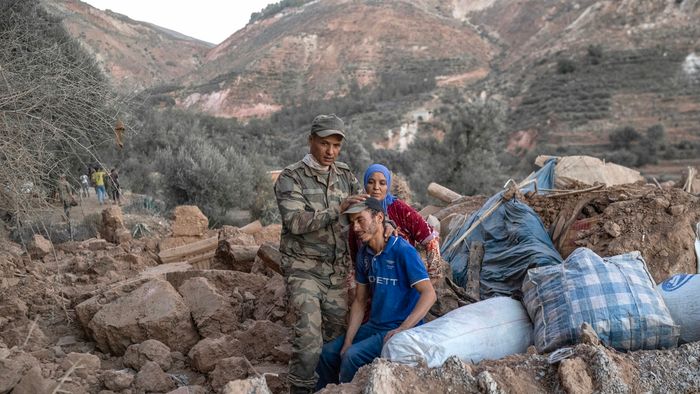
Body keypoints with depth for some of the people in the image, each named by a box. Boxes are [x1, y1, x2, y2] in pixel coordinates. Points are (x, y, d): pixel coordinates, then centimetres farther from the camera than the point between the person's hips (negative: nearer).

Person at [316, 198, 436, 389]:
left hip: (402, 329, -7)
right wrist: (347, 342, 0)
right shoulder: (364, 254, 4)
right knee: (328, 351, 1)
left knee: (353, 356, -24)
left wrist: (402, 329, -31)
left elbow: (429, 294, -24)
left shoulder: (403, 251, -19)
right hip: (375, 325, 7)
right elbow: (359, 301, 9)